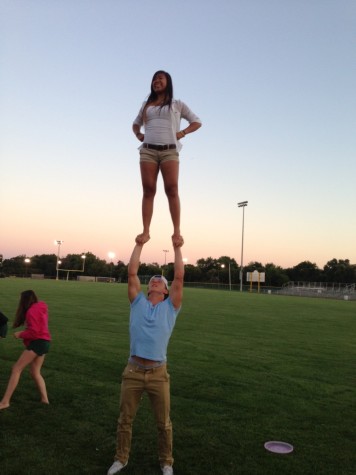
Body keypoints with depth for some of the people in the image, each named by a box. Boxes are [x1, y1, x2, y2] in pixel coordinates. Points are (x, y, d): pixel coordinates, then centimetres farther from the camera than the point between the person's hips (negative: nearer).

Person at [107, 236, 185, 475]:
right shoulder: (138, 302, 9)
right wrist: (139, 245, 5)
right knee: (125, 419, 13)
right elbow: (132, 272, 3)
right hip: (133, 370, 1)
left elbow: (179, 277, -3)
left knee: (163, 423, 9)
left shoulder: (170, 307, 5)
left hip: (158, 373, -1)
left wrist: (177, 248, -1)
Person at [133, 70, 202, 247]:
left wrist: (182, 133, -1)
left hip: (169, 151, -2)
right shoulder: (146, 105, 23)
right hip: (148, 151, 3)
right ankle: (145, 231, -9)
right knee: (148, 190, -7)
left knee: (172, 190, -13)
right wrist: (138, 134, 14)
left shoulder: (177, 104, 15)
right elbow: (135, 124, 36)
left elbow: (197, 122, 16)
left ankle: (177, 232, -15)